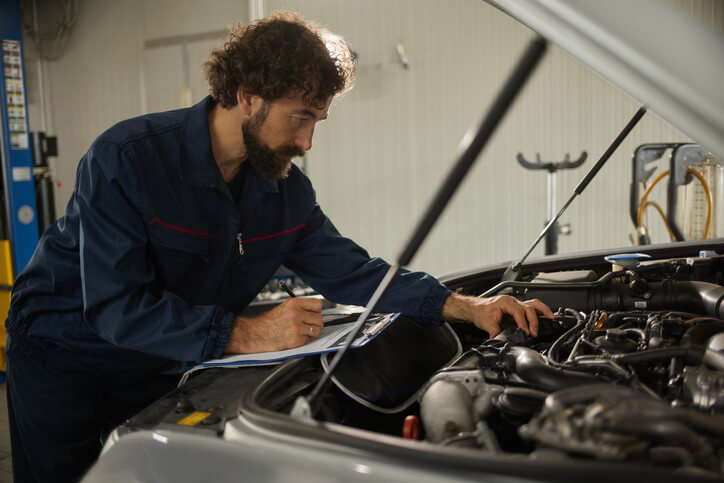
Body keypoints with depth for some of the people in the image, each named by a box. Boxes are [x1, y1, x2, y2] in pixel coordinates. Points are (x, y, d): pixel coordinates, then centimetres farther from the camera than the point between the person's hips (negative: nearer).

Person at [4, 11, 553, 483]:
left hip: (159, 368, 4)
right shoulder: (127, 157, -28)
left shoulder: (288, 190, -10)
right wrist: (247, 335, -39)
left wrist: (466, 306, -17)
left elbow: (349, 270, -7)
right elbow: (116, 307, -32)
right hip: (63, 352, -4)